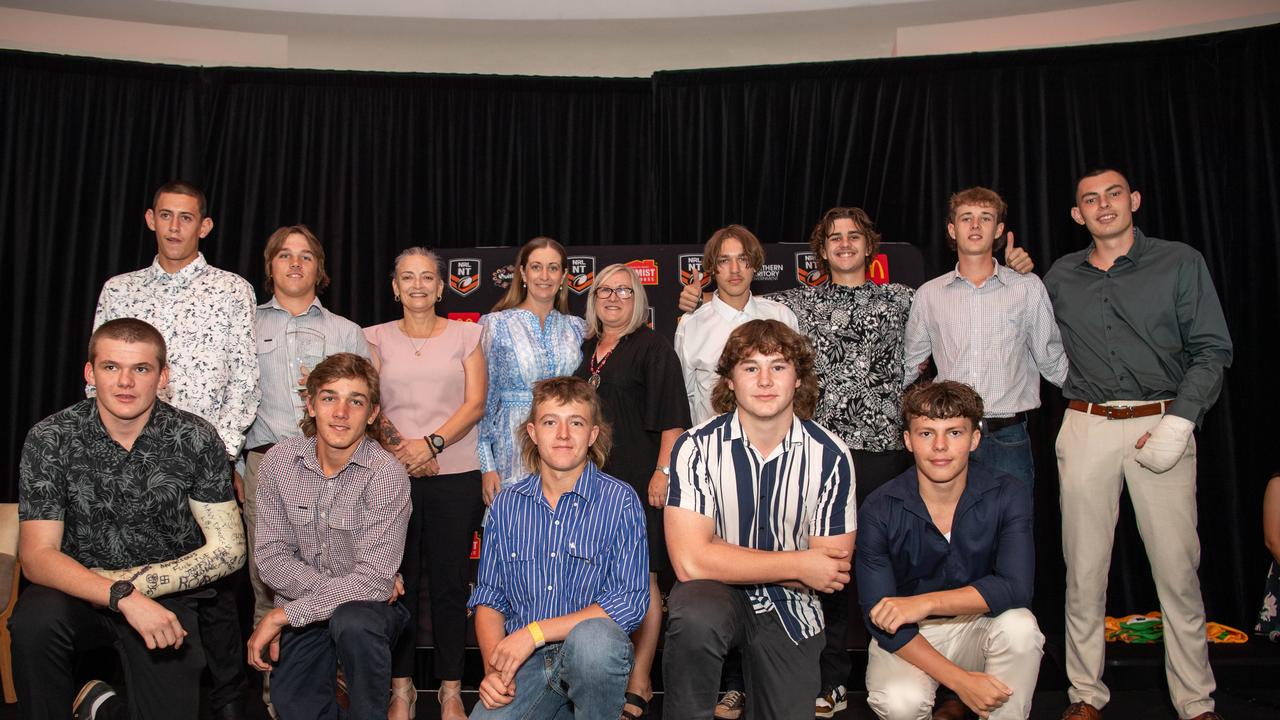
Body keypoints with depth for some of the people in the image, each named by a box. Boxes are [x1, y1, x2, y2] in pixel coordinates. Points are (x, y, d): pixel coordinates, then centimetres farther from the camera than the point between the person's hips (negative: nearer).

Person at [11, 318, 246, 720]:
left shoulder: (196, 440, -9)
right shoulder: (50, 440, -8)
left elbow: (228, 550, -7)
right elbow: (37, 555, -14)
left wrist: (132, 579, -13)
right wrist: (123, 596, -28)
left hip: (167, 601, 0)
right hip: (79, 593, 0)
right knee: (34, 621, -31)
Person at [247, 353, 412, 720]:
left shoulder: (386, 474, -18)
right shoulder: (278, 461, -6)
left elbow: (374, 579, -23)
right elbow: (271, 558, -6)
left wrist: (283, 614, -21)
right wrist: (341, 586, -19)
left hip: (368, 606, -3)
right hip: (304, 609, 3)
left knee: (352, 621, -33)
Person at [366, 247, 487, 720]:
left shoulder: (465, 335, 8)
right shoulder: (377, 338, 11)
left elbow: (475, 403, 0)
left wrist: (431, 442, -13)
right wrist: (399, 447, -11)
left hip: (456, 476, -1)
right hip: (392, 475, 1)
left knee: (450, 582, 2)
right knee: (398, 580, 3)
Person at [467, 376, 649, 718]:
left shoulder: (620, 500, -4)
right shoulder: (506, 504, 9)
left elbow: (631, 602, -12)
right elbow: (489, 598, 12)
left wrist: (535, 632, -15)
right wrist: (493, 667, -6)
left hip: (592, 653, -4)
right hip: (523, 663, 4)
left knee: (592, 636, -35)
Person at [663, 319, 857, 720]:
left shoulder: (830, 456, -10)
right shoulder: (697, 447, -14)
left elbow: (832, 573, -8)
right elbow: (690, 561, -22)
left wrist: (732, 563, -14)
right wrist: (797, 565, -19)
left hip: (790, 610, 3)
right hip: (716, 596, -2)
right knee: (694, 617, -33)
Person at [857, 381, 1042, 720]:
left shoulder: (1008, 496, -11)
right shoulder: (879, 511, -16)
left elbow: (1016, 586, -23)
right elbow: (880, 617, -16)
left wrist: (926, 602, -32)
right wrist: (959, 680, -24)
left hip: (978, 627, 2)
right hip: (907, 639, -1)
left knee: (1019, 626, -30)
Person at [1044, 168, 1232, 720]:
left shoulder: (1181, 264, 5)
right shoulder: (1060, 277, 12)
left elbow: (1212, 350, 1)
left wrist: (1178, 422, -10)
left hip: (1161, 424, -2)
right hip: (1086, 430, 2)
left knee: (1177, 571, -1)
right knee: (1084, 570, 5)